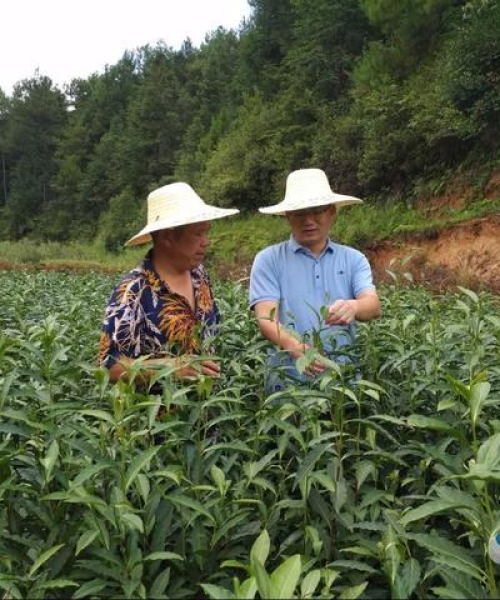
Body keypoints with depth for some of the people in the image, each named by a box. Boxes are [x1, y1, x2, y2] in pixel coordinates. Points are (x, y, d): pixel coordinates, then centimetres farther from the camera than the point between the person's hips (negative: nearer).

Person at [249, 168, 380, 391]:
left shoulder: (354, 259, 9)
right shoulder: (268, 260, 2)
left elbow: (373, 305, -6)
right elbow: (266, 319, -8)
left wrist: (353, 307, -28)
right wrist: (296, 348, -27)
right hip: (289, 380, -2)